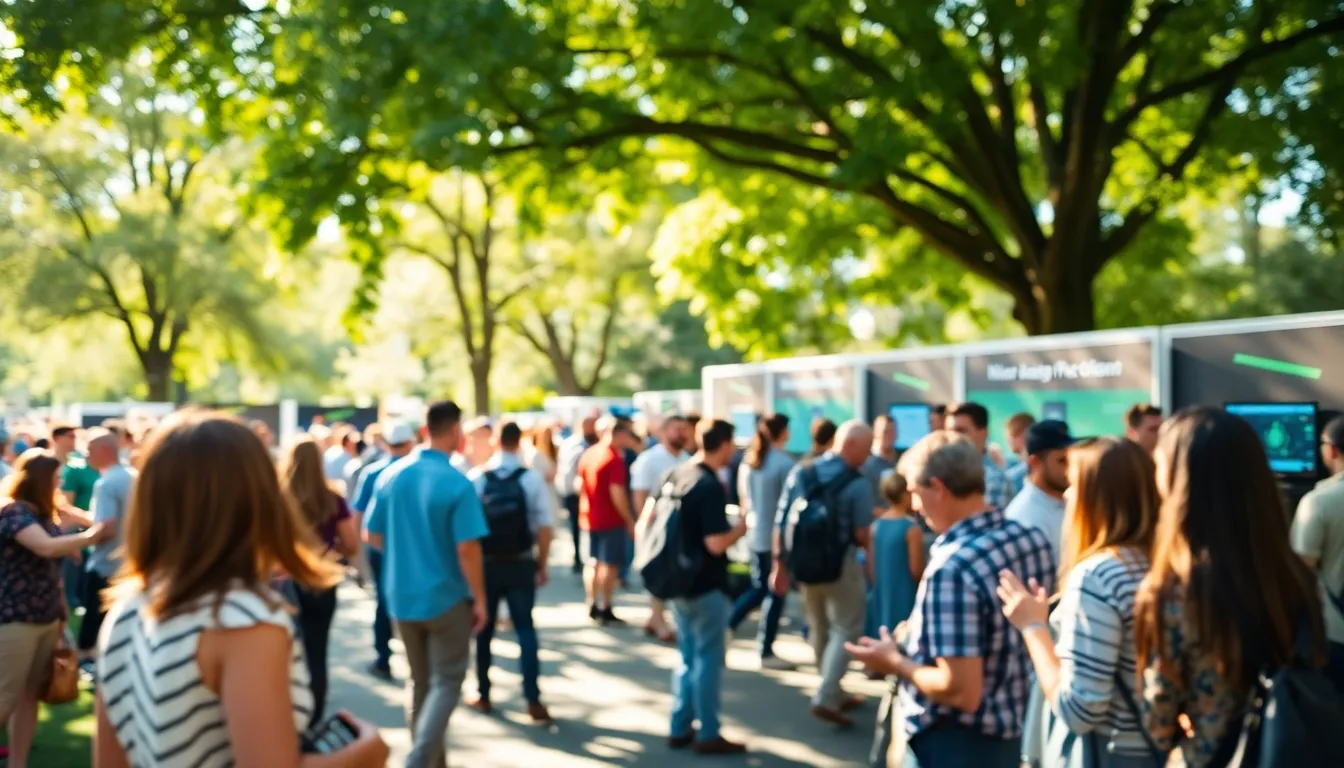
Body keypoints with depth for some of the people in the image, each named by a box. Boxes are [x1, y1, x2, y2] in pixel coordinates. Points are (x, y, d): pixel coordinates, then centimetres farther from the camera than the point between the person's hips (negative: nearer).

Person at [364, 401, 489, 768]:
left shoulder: (391, 475, -1)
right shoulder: (458, 484, -17)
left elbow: (372, 535, 5)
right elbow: (467, 550, -19)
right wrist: (480, 599, -7)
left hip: (402, 596, 5)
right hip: (446, 597, -5)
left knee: (420, 681, 19)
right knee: (446, 682, 6)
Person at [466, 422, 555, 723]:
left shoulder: (475, 478, -5)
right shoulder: (532, 478, -7)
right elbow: (544, 526, -9)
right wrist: (542, 564, 2)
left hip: (485, 563, 1)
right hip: (521, 563, 0)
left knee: (483, 629, 14)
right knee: (525, 629, 6)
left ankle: (483, 696, 23)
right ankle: (533, 700, -1)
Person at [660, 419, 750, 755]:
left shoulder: (675, 475, 5)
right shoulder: (711, 487, -21)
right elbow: (717, 544, -25)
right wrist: (741, 527, -8)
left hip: (678, 581, 8)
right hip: (706, 586, -8)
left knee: (687, 656, 18)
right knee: (708, 658, 3)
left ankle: (680, 728, 23)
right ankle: (708, 734, 11)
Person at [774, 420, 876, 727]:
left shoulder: (800, 472, 0)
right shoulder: (857, 484, -15)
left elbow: (781, 523, 1)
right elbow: (862, 536, -16)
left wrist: (780, 564, 7)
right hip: (840, 565, -6)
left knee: (819, 631, 18)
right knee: (845, 630, 4)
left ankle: (835, 694, 30)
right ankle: (825, 698, -8)